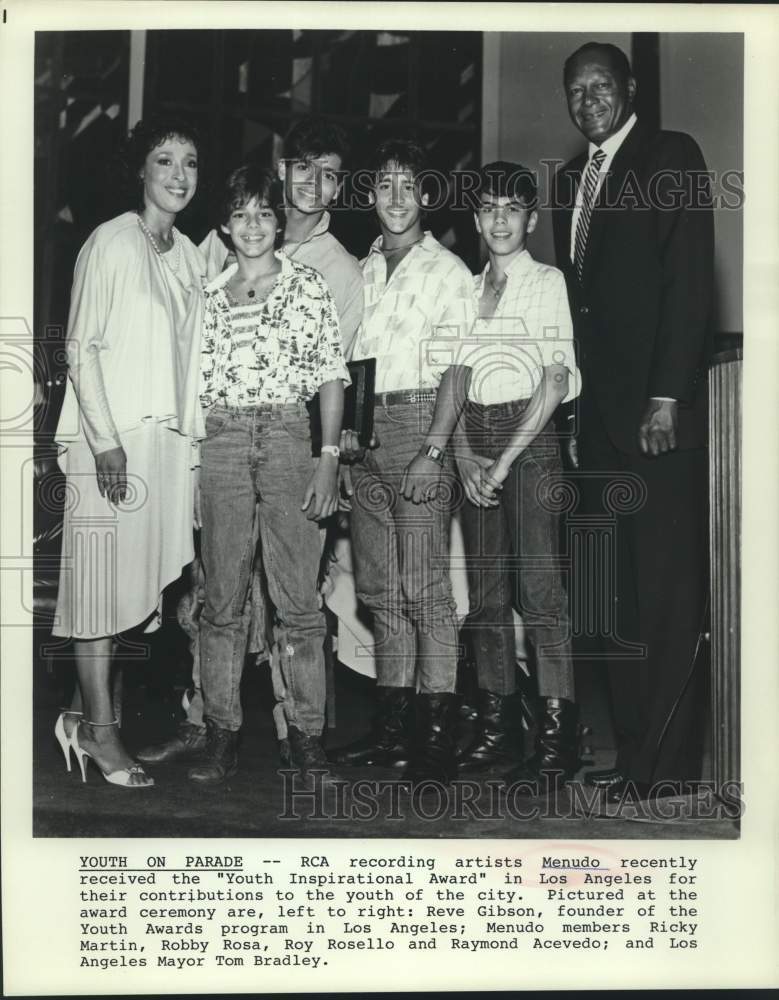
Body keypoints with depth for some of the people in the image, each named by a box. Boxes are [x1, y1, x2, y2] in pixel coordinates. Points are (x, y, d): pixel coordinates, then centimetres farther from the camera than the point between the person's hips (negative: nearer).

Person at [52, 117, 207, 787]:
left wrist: (190, 439, 12)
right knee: (104, 578, -3)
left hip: (170, 436, 7)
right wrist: (106, 441, -17)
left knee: (138, 576, 8)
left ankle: (86, 711, 21)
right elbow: (81, 349, -10)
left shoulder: (190, 255, 14)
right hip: (112, 436, -7)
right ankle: (98, 730, 6)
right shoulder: (112, 243, -6)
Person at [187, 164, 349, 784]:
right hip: (220, 442, 2)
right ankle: (222, 733, 11)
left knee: (300, 595, -2)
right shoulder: (208, 294, 13)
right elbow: (195, 381, 12)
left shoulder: (307, 286, 6)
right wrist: (188, 462, 4)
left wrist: (329, 458, -6)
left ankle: (307, 732, 8)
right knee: (223, 596, 4)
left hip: (288, 436, -2)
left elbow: (331, 374, 2)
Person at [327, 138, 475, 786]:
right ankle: (392, 726, 16)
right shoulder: (361, 271, 18)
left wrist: (432, 452, -16)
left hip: (418, 422, -6)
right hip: (366, 436, 7)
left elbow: (455, 370, -8)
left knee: (425, 586, -9)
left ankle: (437, 736, -4)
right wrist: (344, 421, 6)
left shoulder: (447, 271, -1)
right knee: (380, 587, 8)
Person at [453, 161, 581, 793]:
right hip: (474, 440, 5)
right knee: (485, 587, 5)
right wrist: (464, 454, -4)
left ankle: (558, 734, -7)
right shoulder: (467, 288, 15)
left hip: (531, 438, -5)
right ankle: (497, 723, 12)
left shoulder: (548, 282, 1)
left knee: (540, 584, -10)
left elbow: (555, 381, -7)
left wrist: (506, 458, -12)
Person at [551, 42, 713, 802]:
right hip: (597, 413, 7)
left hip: (658, 410, -6)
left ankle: (669, 767, 2)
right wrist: (572, 401, 10)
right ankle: (632, 753, 13)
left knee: (668, 591, -4)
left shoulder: (672, 157, 0)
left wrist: (666, 398, -15)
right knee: (615, 594, 6)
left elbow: (688, 281, -9)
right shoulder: (569, 179, 19)